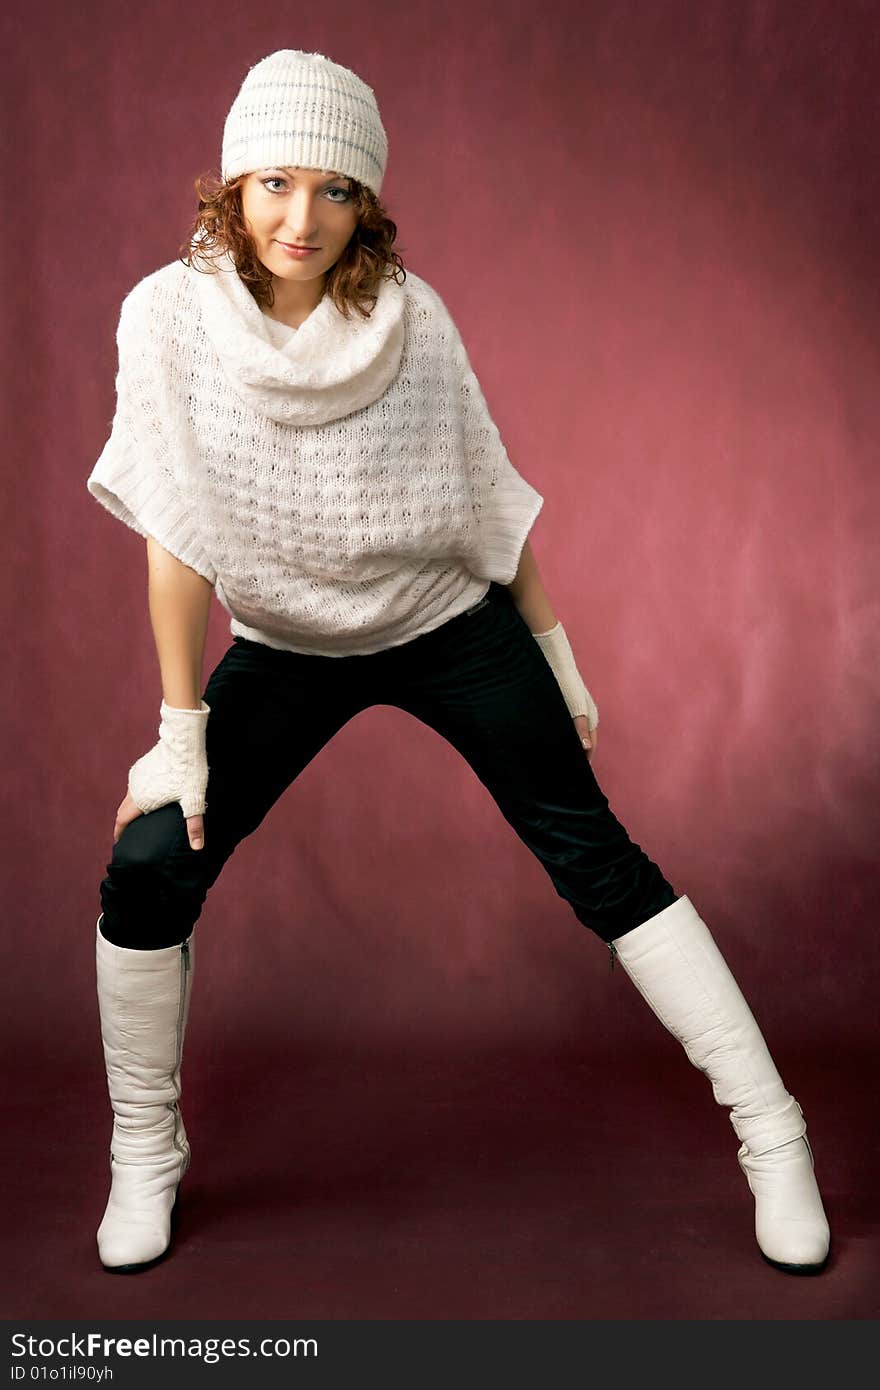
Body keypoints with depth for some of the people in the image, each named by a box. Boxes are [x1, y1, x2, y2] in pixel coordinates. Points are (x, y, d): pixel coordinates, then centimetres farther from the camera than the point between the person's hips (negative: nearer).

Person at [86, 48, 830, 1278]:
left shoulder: (412, 316, -14)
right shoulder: (174, 313, -15)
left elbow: (491, 497, -4)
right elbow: (177, 530, -15)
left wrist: (557, 652, 4)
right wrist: (180, 729, -14)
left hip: (452, 625, 0)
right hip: (284, 649, 1)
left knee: (597, 861, -4)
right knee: (149, 868, -10)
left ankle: (772, 1131, 8)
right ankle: (145, 1153, 14)